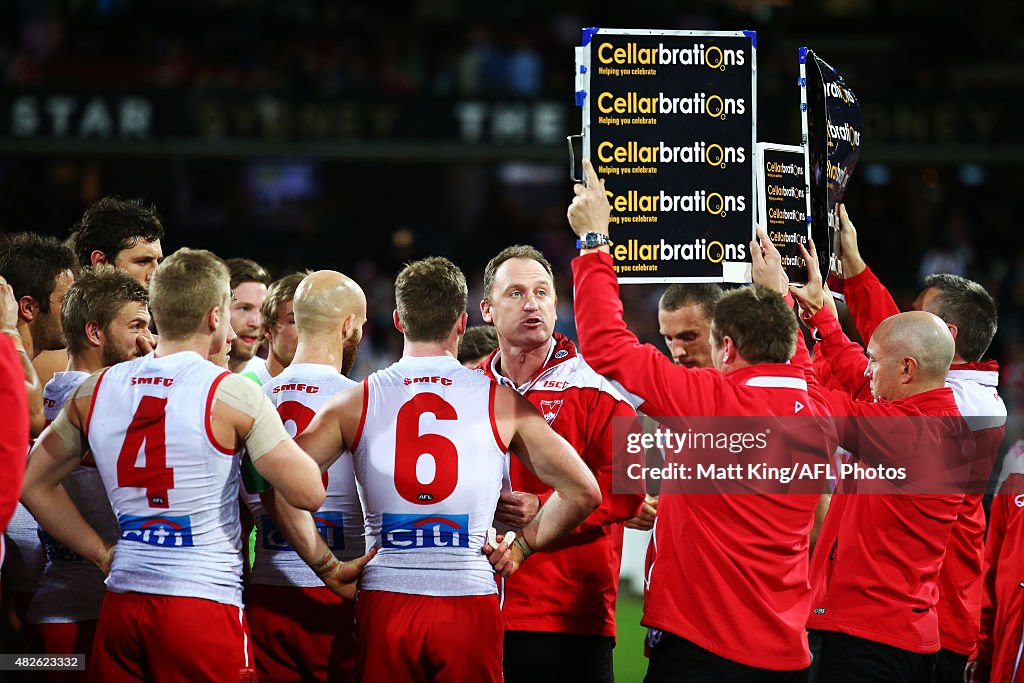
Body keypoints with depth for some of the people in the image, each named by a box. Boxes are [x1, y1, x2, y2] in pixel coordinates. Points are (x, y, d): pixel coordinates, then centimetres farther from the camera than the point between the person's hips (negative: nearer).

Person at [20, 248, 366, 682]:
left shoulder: (95, 391, 7)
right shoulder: (232, 394, -9)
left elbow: (33, 485, 17)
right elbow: (309, 494, -12)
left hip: (120, 608, 5)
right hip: (204, 603, -5)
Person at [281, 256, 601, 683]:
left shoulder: (357, 402, 4)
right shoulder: (502, 402, 3)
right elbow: (583, 492, 3)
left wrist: (328, 566, 4)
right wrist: (521, 546, 13)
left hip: (384, 603, 1)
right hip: (471, 605, -1)